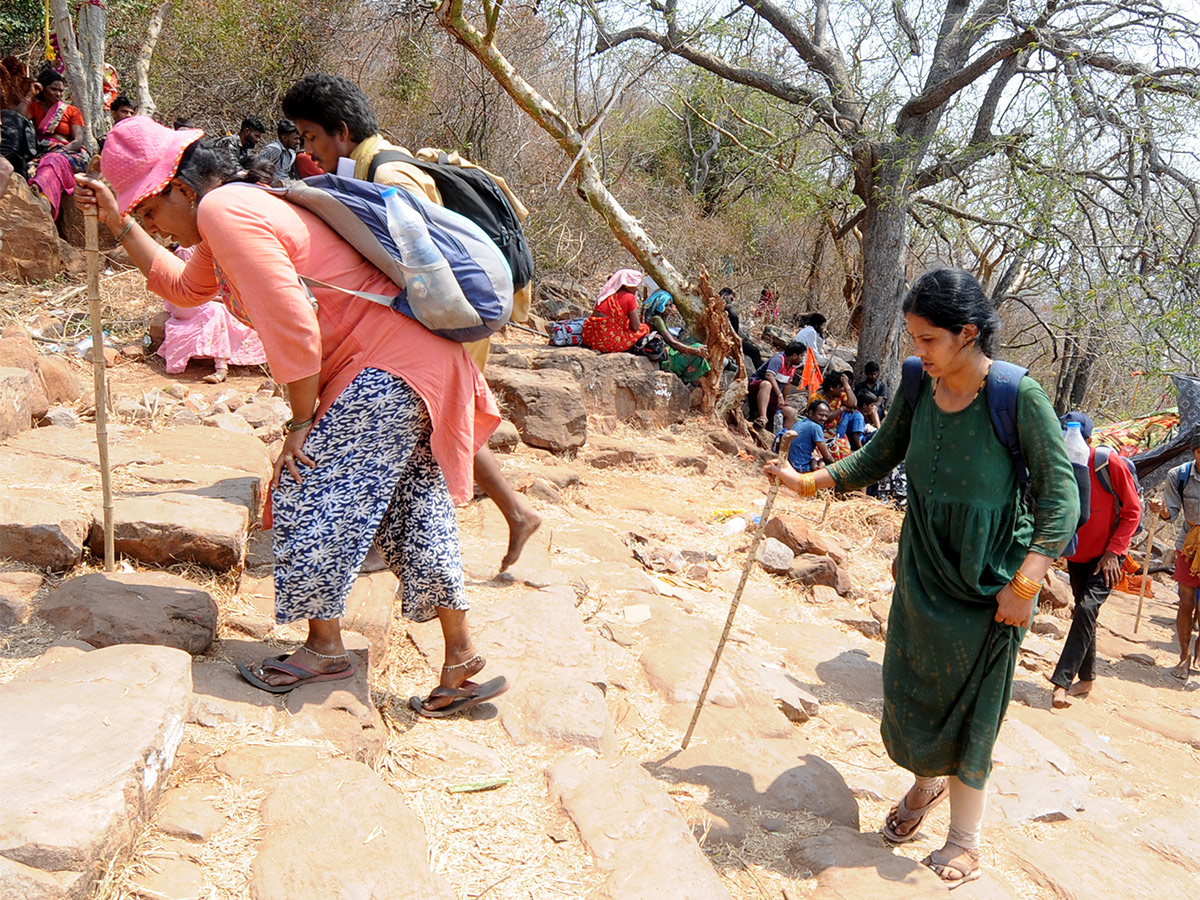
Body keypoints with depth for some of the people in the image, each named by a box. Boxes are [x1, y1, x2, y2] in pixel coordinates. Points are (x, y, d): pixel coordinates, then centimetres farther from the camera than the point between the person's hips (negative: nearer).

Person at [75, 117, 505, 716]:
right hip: (415, 363, 11)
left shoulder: (221, 209, -13)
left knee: (309, 495, -3)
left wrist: (302, 423, -12)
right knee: (414, 515, 12)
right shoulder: (239, 210, 19)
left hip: (386, 368, -11)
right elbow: (183, 286, 37)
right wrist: (117, 222, 31)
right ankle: (461, 658, 18)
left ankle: (324, 648, 11)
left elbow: (292, 326, -22)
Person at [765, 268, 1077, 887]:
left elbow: (1062, 494, -17)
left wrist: (1025, 585, -20)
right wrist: (808, 482, 3)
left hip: (990, 581, -5)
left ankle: (965, 839, 20)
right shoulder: (920, 389, -4)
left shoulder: (1018, 396, -19)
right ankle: (926, 782, 42)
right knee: (909, 688, 13)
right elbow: (878, 458, 11)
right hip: (922, 569, 5)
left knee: (971, 707, 3)